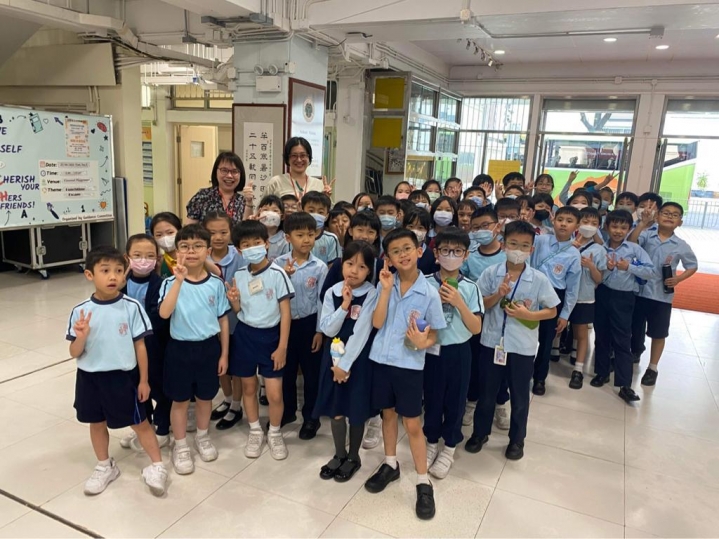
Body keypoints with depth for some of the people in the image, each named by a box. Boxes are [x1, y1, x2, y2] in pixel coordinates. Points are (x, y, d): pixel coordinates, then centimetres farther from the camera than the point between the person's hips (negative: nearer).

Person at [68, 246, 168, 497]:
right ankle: (105, 467, 42)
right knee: (97, 423, 20)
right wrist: (82, 336, -26)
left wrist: (143, 380, -2)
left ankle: (157, 466, 26)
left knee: (139, 422, 8)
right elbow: (74, 353, -4)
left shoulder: (131, 307, -14)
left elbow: (140, 346, -6)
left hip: (123, 376, -3)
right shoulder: (80, 311, -9)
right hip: (90, 377, 3)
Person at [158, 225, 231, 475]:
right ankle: (180, 446, 30)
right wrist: (179, 280, -34)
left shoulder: (216, 283, -5)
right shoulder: (171, 282, -11)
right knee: (180, 400, 11)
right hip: (180, 348, -2)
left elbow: (223, 320, 2)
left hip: (209, 347, 2)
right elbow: (164, 313, -28)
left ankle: (202, 437, 41)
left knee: (205, 397, 17)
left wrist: (224, 353, 3)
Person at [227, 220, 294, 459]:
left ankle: (275, 434, 23)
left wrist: (282, 347, -12)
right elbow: (239, 310, 10)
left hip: (270, 335, -3)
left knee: (275, 393, -3)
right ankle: (255, 432, 35)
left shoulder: (277, 274, -13)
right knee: (248, 387, 15)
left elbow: (285, 312, -10)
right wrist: (234, 301, -14)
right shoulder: (239, 276, 0)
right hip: (244, 334, 4)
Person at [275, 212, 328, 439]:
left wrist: (320, 331, -6)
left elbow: (321, 300, -5)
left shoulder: (320, 267, -7)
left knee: (311, 372, 9)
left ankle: (311, 417, 25)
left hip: (309, 323, -2)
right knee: (286, 370, 16)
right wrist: (284, 276, -22)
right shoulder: (279, 263, -3)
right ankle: (287, 410, 36)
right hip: (285, 322, 2)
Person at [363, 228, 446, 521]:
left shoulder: (429, 293, -10)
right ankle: (390, 465, 38)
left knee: (412, 423, 4)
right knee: (387, 414, 18)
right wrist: (386, 289, -20)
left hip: (410, 364, -3)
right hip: (381, 359, 3)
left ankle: (423, 482, 20)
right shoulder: (384, 285, -3)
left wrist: (423, 342, -26)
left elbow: (433, 335, -3)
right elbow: (377, 323, -12)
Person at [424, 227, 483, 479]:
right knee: (432, 398, 14)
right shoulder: (425, 284, -8)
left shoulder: (470, 288, -7)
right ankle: (432, 443, 36)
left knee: (455, 400, 13)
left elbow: (476, 328, -9)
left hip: (459, 352, 0)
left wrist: (458, 302, -21)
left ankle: (448, 449, 33)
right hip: (432, 350, 0)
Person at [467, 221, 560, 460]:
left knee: (520, 397, 15)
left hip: (522, 347, 0)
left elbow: (552, 311, 0)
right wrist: (498, 295, -20)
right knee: (486, 392, 16)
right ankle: (480, 432, 35)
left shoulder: (539, 279, -8)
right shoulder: (490, 273, -7)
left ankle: (517, 439, 34)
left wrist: (528, 315, -17)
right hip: (492, 342, 1)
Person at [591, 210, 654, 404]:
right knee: (601, 336, 13)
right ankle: (602, 372, 30)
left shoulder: (635, 249, -4)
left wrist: (628, 267, -17)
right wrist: (608, 268, -20)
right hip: (602, 294, 3)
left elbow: (651, 271, -8)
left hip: (623, 297, -2)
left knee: (622, 340, -2)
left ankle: (625, 385, 1)